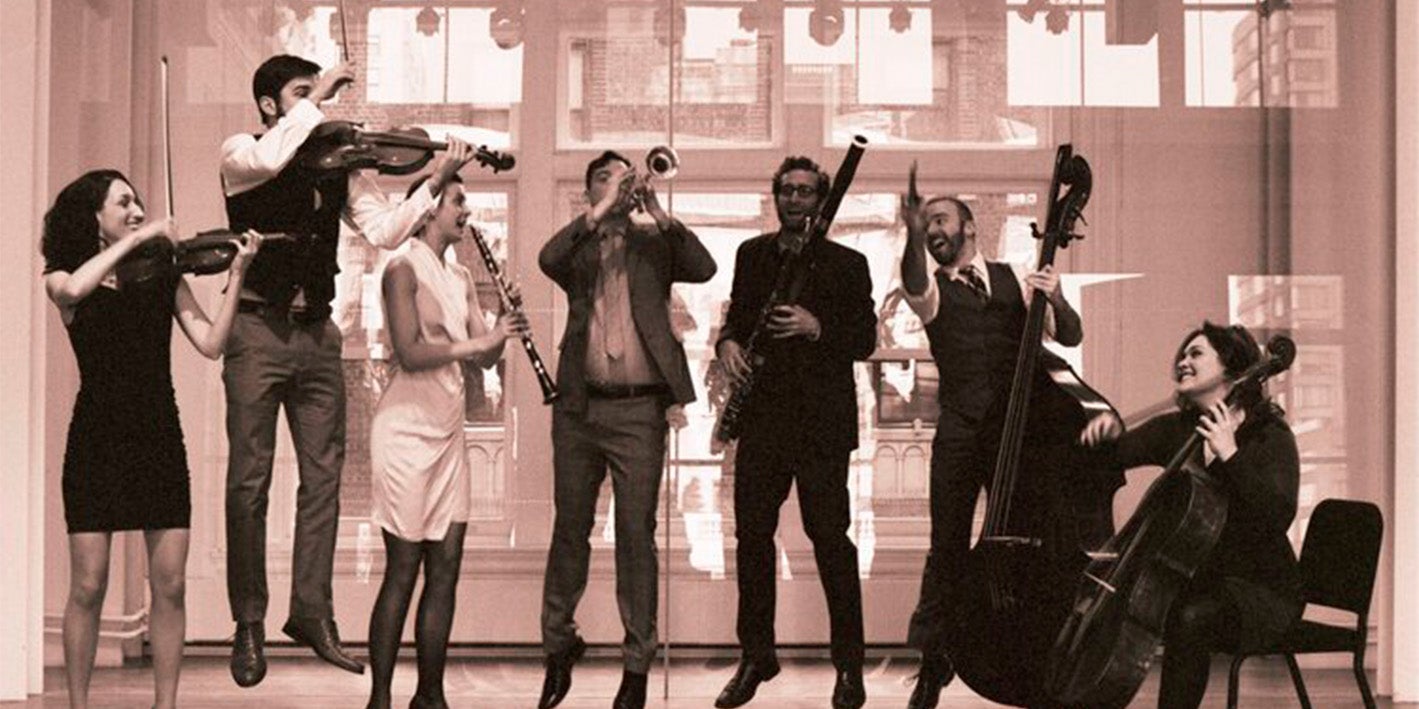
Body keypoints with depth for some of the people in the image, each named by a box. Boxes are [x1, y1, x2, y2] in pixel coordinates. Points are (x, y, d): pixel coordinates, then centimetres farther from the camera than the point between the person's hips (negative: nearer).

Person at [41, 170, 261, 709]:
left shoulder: (163, 278, 8)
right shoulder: (62, 281, 3)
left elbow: (211, 343, -4)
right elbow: (74, 289, -23)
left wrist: (237, 274, -11)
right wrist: (135, 240, -16)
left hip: (159, 440, 2)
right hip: (96, 441, -2)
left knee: (170, 586, 0)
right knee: (88, 588, -2)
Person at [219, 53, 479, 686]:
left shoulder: (336, 165, 11)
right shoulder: (240, 155, 0)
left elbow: (384, 230, 2)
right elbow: (269, 160, -25)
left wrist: (434, 184, -9)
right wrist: (316, 101, -16)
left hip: (317, 332, 4)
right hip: (258, 329, -4)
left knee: (323, 476, 4)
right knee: (250, 481, -1)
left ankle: (312, 612, 12)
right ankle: (249, 623, 6)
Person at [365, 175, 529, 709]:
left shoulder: (460, 279, 15)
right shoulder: (404, 270, -8)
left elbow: (485, 359, 10)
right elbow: (410, 354, -18)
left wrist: (501, 331, -10)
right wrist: (483, 339, -17)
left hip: (448, 433, 7)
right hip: (406, 430, -7)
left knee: (446, 569, 5)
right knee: (403, 571, -5)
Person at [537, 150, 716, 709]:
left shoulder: (654, 245, 10)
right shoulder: (578, 248, 10)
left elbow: (704, 268, -7)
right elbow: (547, 259, -12)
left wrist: (657, 212, -14)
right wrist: (600, 213, -17)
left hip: (639, 411, -1)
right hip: (579, 407, 1)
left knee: (636, 533, 1)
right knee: (570, 527, 10)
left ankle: (638, 664, 7)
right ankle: (558, 646, 24)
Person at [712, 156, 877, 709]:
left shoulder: (847, 264, 3)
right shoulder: (752, 255, 15)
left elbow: (865, 338, -2)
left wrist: (816, 327, -18)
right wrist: (727, 342, 0)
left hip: (820, 421, -4)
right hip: (762, 417, 4)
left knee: (829, 536, -4)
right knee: (752, 534, 6)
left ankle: (849, 663, 5)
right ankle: (756, 657, 18)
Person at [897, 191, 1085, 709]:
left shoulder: (1014, 281, 14)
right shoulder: (933, 290, 9)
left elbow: (1070, 336, 7)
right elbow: (913, 283, -17)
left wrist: (1055, 300, -14)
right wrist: (913, 237, -37)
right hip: (961, 434, -1)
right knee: (948, 546, -2)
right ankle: (933, 661, 9)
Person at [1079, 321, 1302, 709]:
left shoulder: (1271, 437, -9)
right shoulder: (1175, 430, 9)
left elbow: (1278, 515, -24)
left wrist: (1230, 455, -30)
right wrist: (1109, 434, -18)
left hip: (1261, 590, -6)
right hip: (1194, 580, 6)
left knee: (1191, 619, -36)